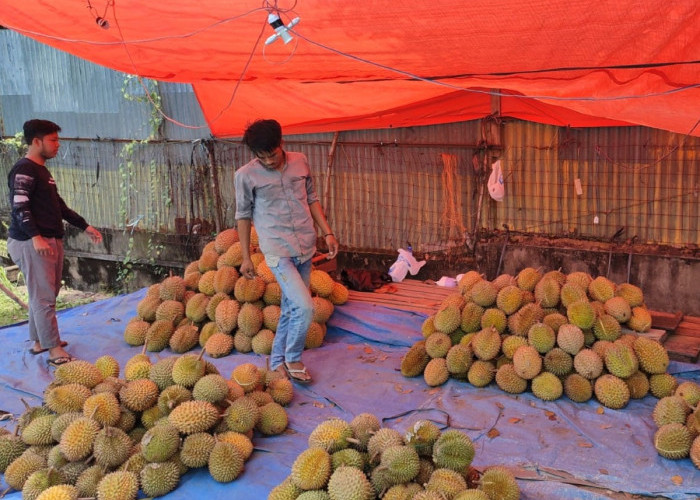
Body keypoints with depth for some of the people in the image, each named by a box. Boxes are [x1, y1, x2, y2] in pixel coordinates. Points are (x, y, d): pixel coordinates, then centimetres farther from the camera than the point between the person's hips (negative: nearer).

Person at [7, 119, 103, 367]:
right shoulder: (24, 170, -10)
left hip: (51, 241, 10)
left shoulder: (42, 171, 19)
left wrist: (85, 226, 24)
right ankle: (54, 349, -5)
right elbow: (19, 207, -20)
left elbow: (59, 206, 25)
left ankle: (39, 341, 26)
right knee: (44, 297, -7)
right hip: (31, 243, -10)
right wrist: (35, 237, -32)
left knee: (46, 294, 15)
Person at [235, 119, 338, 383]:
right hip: (278, 251, -5)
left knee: (290, 308, 13)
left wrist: (327, 232, 7)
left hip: (305, 247, 5)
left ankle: (278, 360, 29)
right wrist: (246, 257, 1)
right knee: (304, 307, -13)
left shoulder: (300, 162, 3)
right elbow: (244, 215, 0)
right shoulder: (246, 175, -8)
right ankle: (293, 359, 9)